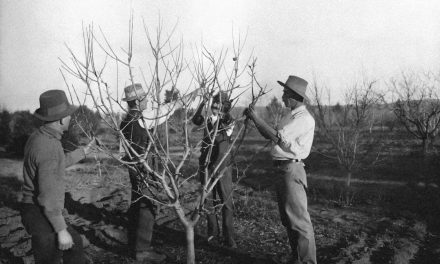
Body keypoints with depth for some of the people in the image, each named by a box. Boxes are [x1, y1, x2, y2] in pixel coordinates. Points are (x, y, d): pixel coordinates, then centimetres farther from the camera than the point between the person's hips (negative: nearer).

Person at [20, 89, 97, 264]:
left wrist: (84, 151, 27)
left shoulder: (38, 137, 4)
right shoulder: (49, 147, -27)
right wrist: (61, 230, -19)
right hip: (42, 215, -9)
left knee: (75, 244, 23)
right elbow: (49, 196, -26)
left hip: (36, 210, 9)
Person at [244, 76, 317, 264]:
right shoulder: (290, 116, 16)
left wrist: (257, 118, -12)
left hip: (292, 170, -10)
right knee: (287, 219, 15)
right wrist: (254, 119, 7)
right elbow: (270, 136, 17)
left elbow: (277, 136, -21)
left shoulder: (304, 118, -14)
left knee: (299, 220, -7)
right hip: (281, 169, 10)